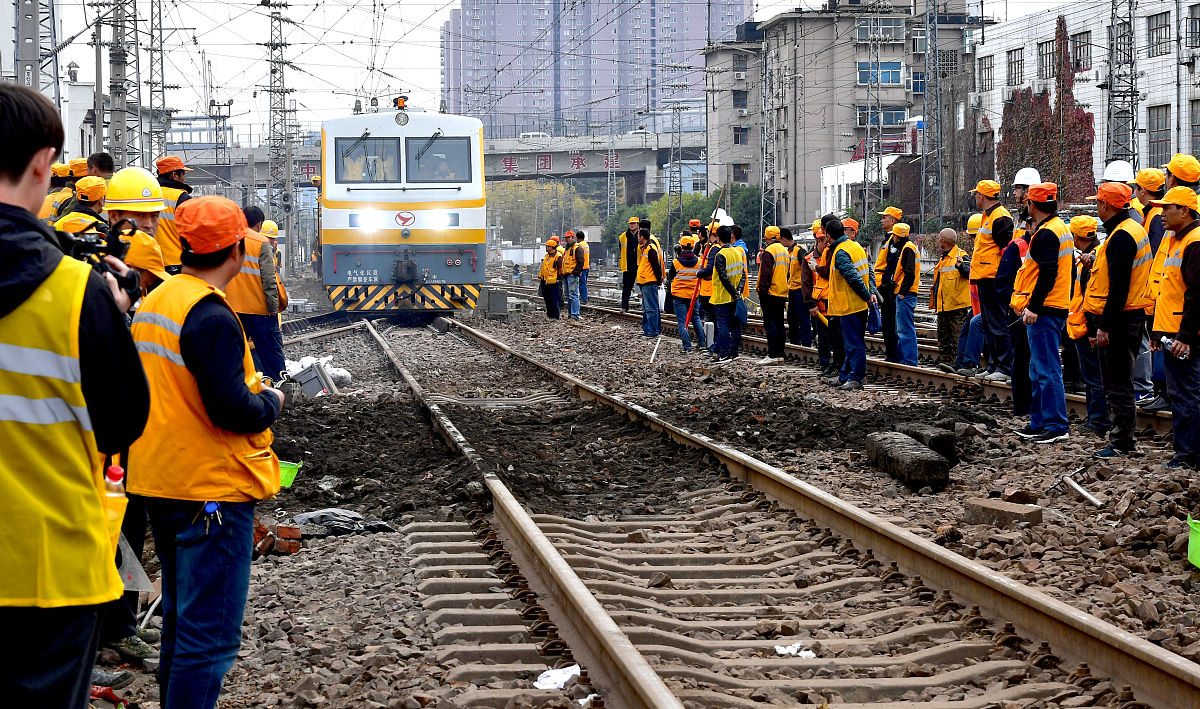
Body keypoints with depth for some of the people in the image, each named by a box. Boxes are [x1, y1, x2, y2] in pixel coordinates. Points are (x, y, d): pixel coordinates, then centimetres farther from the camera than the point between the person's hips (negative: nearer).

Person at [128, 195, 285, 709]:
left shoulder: (153, 301, 9)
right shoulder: (210, 314, -20)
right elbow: (232, 409, -24)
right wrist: (270, 401, -4)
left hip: (159, 481, 10)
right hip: (212, 489, -10)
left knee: (181, 618, 21)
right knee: (209, 634, -5)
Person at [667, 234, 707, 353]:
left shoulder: (676, 262, -12)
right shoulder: (698, 261, -4)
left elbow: (670, 277, 2)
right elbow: (701, 276, 10)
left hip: (679, 295, -4)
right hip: (693, 295, 4)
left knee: (682, 321, 1)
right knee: (696, 318, 20)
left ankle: (687, 346, -3)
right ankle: (702, 343, 17)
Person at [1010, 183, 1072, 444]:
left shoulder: (1046, 234, -15)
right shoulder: (1061, 228, 17)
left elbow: (1047, 274, -23)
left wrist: (1034, 307, -23)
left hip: (1043, 312, -11)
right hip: (1057, 307, 11)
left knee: (1047, 368, -8)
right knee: (1039, 369, 16)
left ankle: (1057, 425, -8)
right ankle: (1040, 423, 22)